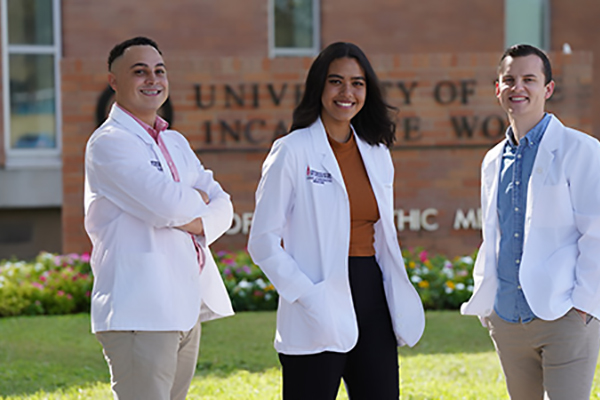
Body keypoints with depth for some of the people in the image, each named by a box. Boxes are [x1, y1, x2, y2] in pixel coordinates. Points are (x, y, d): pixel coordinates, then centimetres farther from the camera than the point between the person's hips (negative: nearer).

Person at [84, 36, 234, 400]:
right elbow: (167, 203, -20)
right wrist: (197, 199, 2)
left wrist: (197, 223, -8)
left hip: (185, 310, 8)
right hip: (140, 312, -8)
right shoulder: (109, 142, -7)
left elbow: (222, 206, 14)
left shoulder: (176, 142, 20)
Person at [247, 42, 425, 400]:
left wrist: (401, 303, 10)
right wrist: (308, 295, -16)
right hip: (318, 319, -5)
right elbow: (263, 242, -7)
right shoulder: (293, 151, -5)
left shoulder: (378, 154, 12)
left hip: (371, 302, 6)